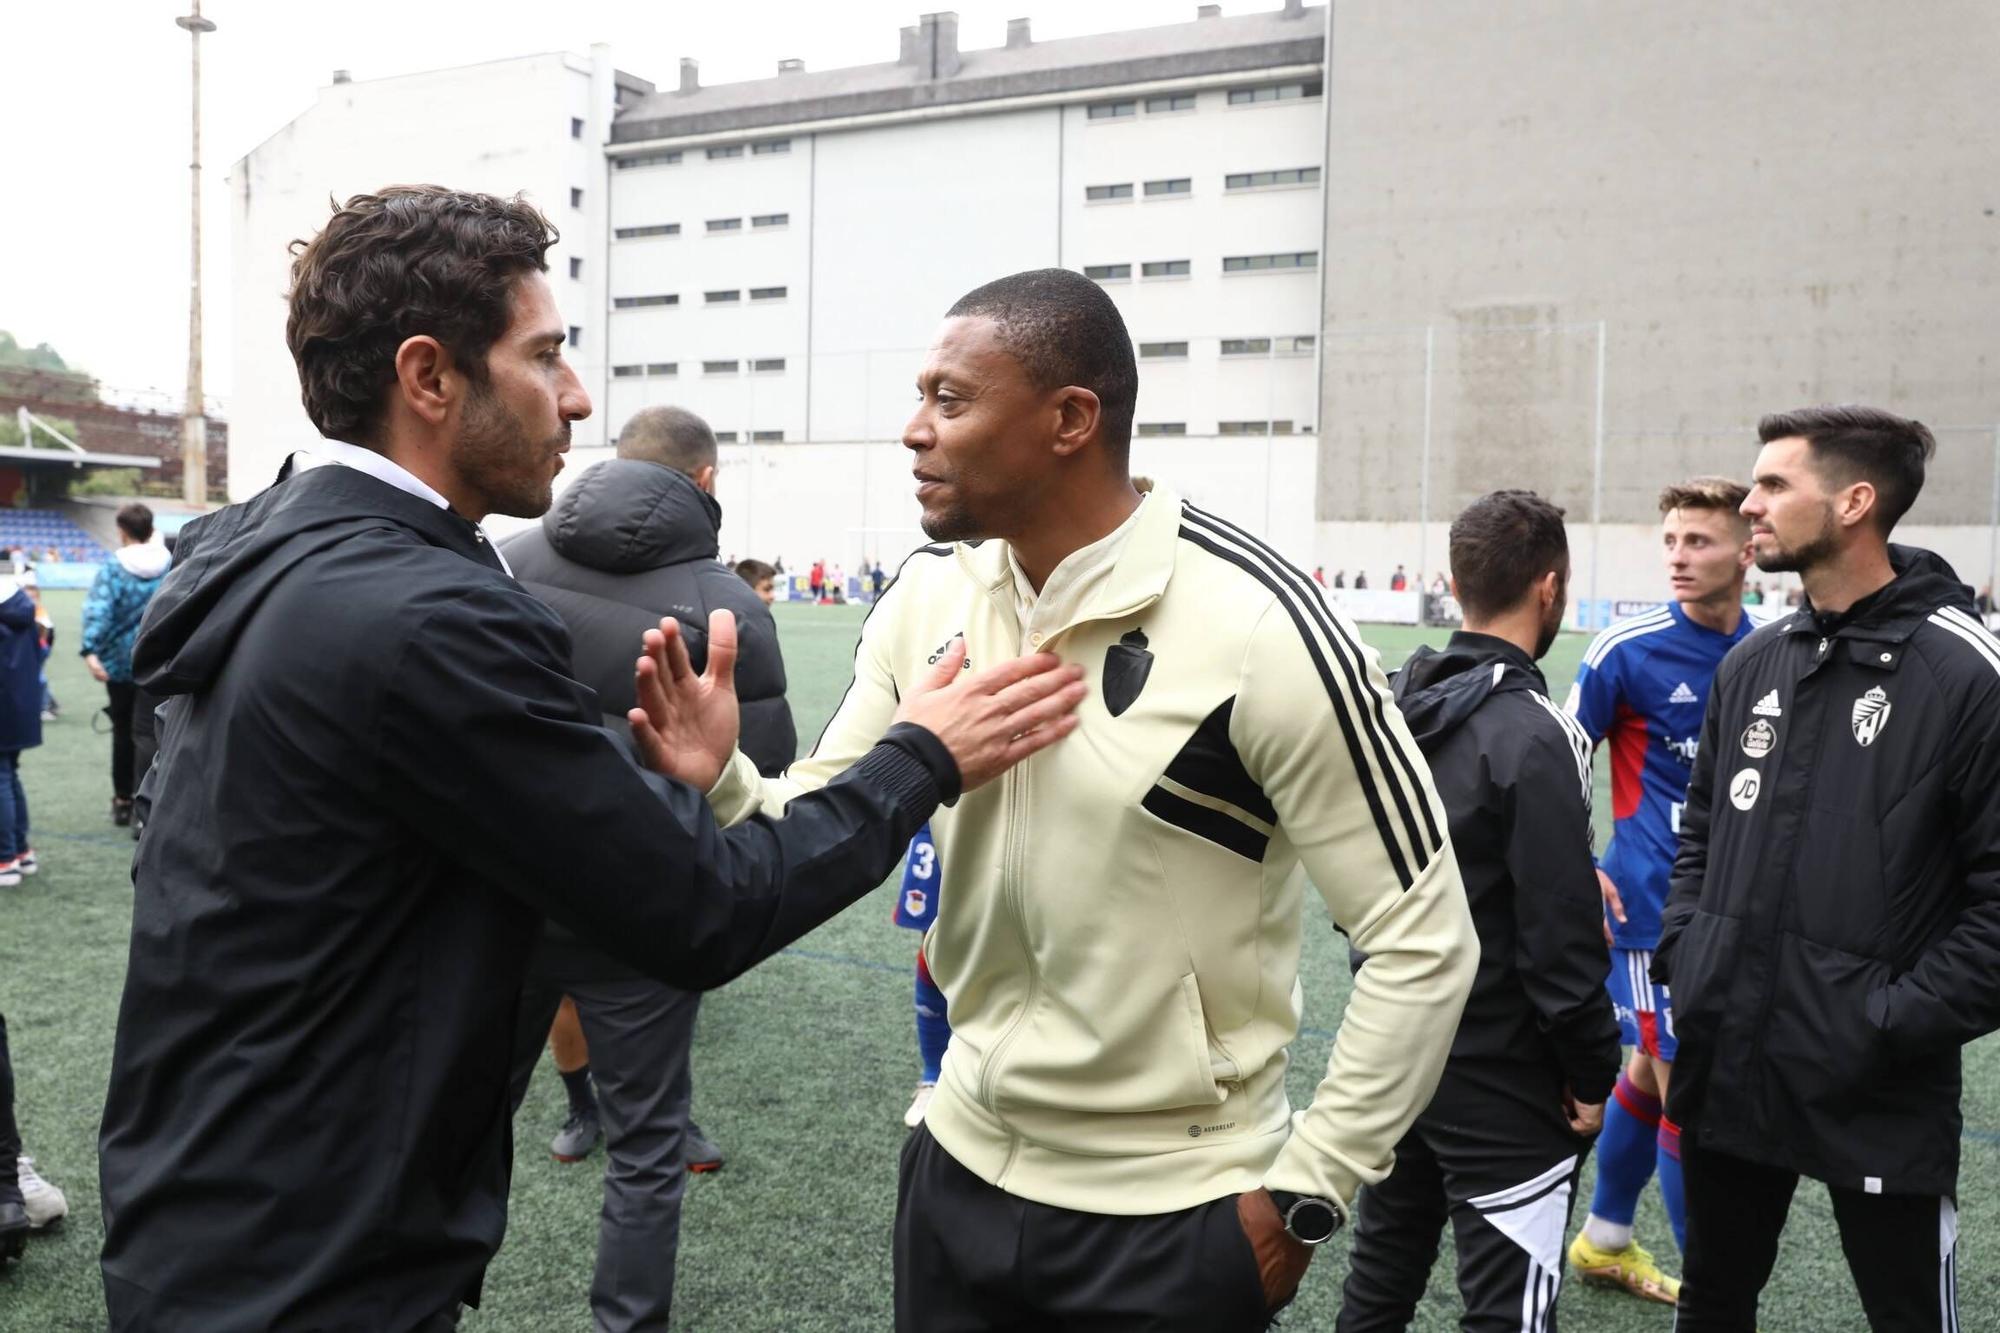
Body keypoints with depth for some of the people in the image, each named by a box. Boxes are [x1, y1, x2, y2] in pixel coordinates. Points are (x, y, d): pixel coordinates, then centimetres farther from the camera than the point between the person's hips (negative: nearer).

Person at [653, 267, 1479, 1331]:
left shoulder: (1258, 624, -21)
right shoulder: (929, 595, -4)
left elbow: (1424, 938, -15)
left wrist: (1303, 1196, -12)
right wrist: (717, 778, -18)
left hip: (1176, 1215, -5)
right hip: (960, 1167, 5)